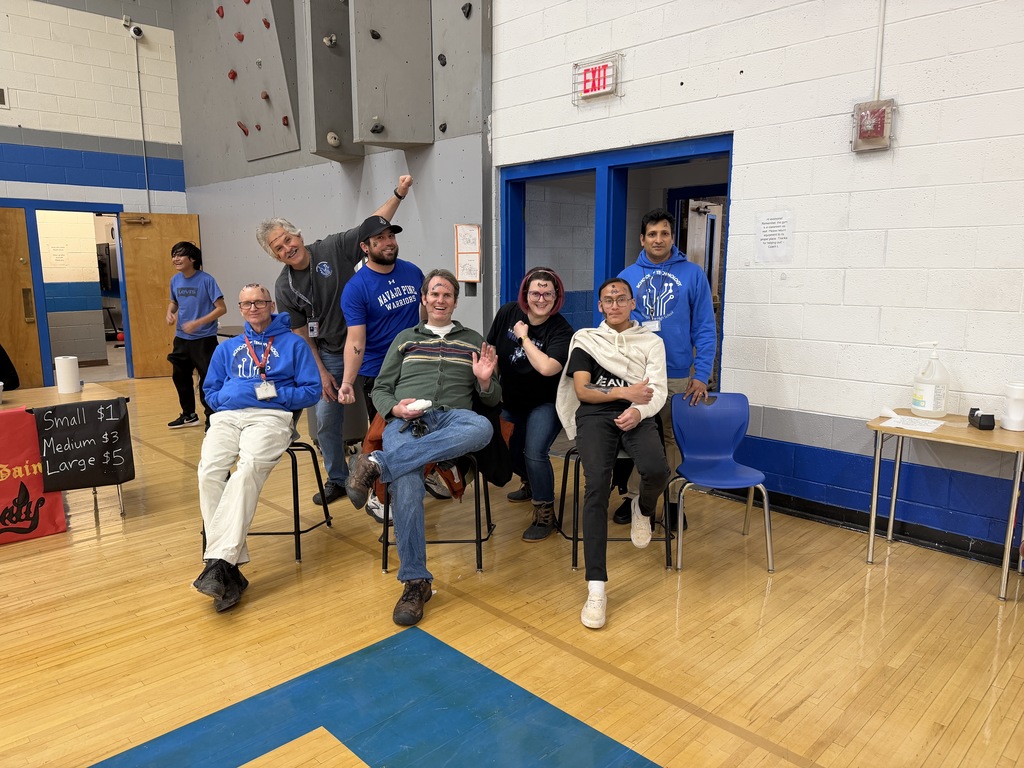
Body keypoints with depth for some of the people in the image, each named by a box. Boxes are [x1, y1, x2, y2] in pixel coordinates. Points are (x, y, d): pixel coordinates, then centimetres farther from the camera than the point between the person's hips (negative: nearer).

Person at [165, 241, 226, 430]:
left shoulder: (206, 280, -13)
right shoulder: (175, 280, 5)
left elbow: (221, 308, -16)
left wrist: (197, 323, -23)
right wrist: (170, 313, -1)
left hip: (204, 339, -7)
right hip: (181, 338, 7)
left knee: (207, 379, -4)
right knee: (179, 376, 15)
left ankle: (212, 418, 10)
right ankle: (189, 415, 32)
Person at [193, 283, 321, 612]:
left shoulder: (293, 344, 17)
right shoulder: (227, 348, 30)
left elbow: (312, 391, 8)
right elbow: (211, 392, 27)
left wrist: (277, 393, -8)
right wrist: (230, 397, 5)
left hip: (271, 416, -3)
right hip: (227, 417, 3)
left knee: (248, 469, -34)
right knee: (209, 471, -28)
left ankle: (219, 562, -39)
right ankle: (231, 570, -30)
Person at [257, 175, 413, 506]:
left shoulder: (334, 248, -10)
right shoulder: (284, 288, -3)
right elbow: (301, 335, 2)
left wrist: (398, 194, -21)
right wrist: (321, 373, -2)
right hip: (329, 355, 3)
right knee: (326, 420, 5)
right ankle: (337, 479, 24)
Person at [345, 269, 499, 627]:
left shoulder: (473, 340, 22)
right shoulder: (405, 339, 25)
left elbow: (492, 400, 20)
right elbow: (380, 390, 19)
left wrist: (485, 381, -4)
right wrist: (395, 407, -4)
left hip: (452, 418, 1)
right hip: (405, 420, 0)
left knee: (482, 428, -40)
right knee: (406, 483, -35)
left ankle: (377, 464, -41)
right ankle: (415, 582, -24)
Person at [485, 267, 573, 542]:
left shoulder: (561, 331, -20)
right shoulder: (508, 313, -6)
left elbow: (546, 367, -37)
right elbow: (490, 351, 5)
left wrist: (524, 337, -25)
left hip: (544, 404, -5)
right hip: (510, 401, 6)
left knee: (534, 453, -20)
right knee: (504, 449, 10)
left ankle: (545, 513, 0)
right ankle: (531, 483, 43)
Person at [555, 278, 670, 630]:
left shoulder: (652, 341, 19)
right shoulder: (585, 339, 16)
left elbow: (658, 391, 5)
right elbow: (581, 390, 4)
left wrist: (638, 410, -17)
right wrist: (623, 392, -10)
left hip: (637, 416, 1)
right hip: (595, 415, -1)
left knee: (657, 471, -32)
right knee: (597, 483, -30)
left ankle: (643, 510, 9)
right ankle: (596, 587, -29)